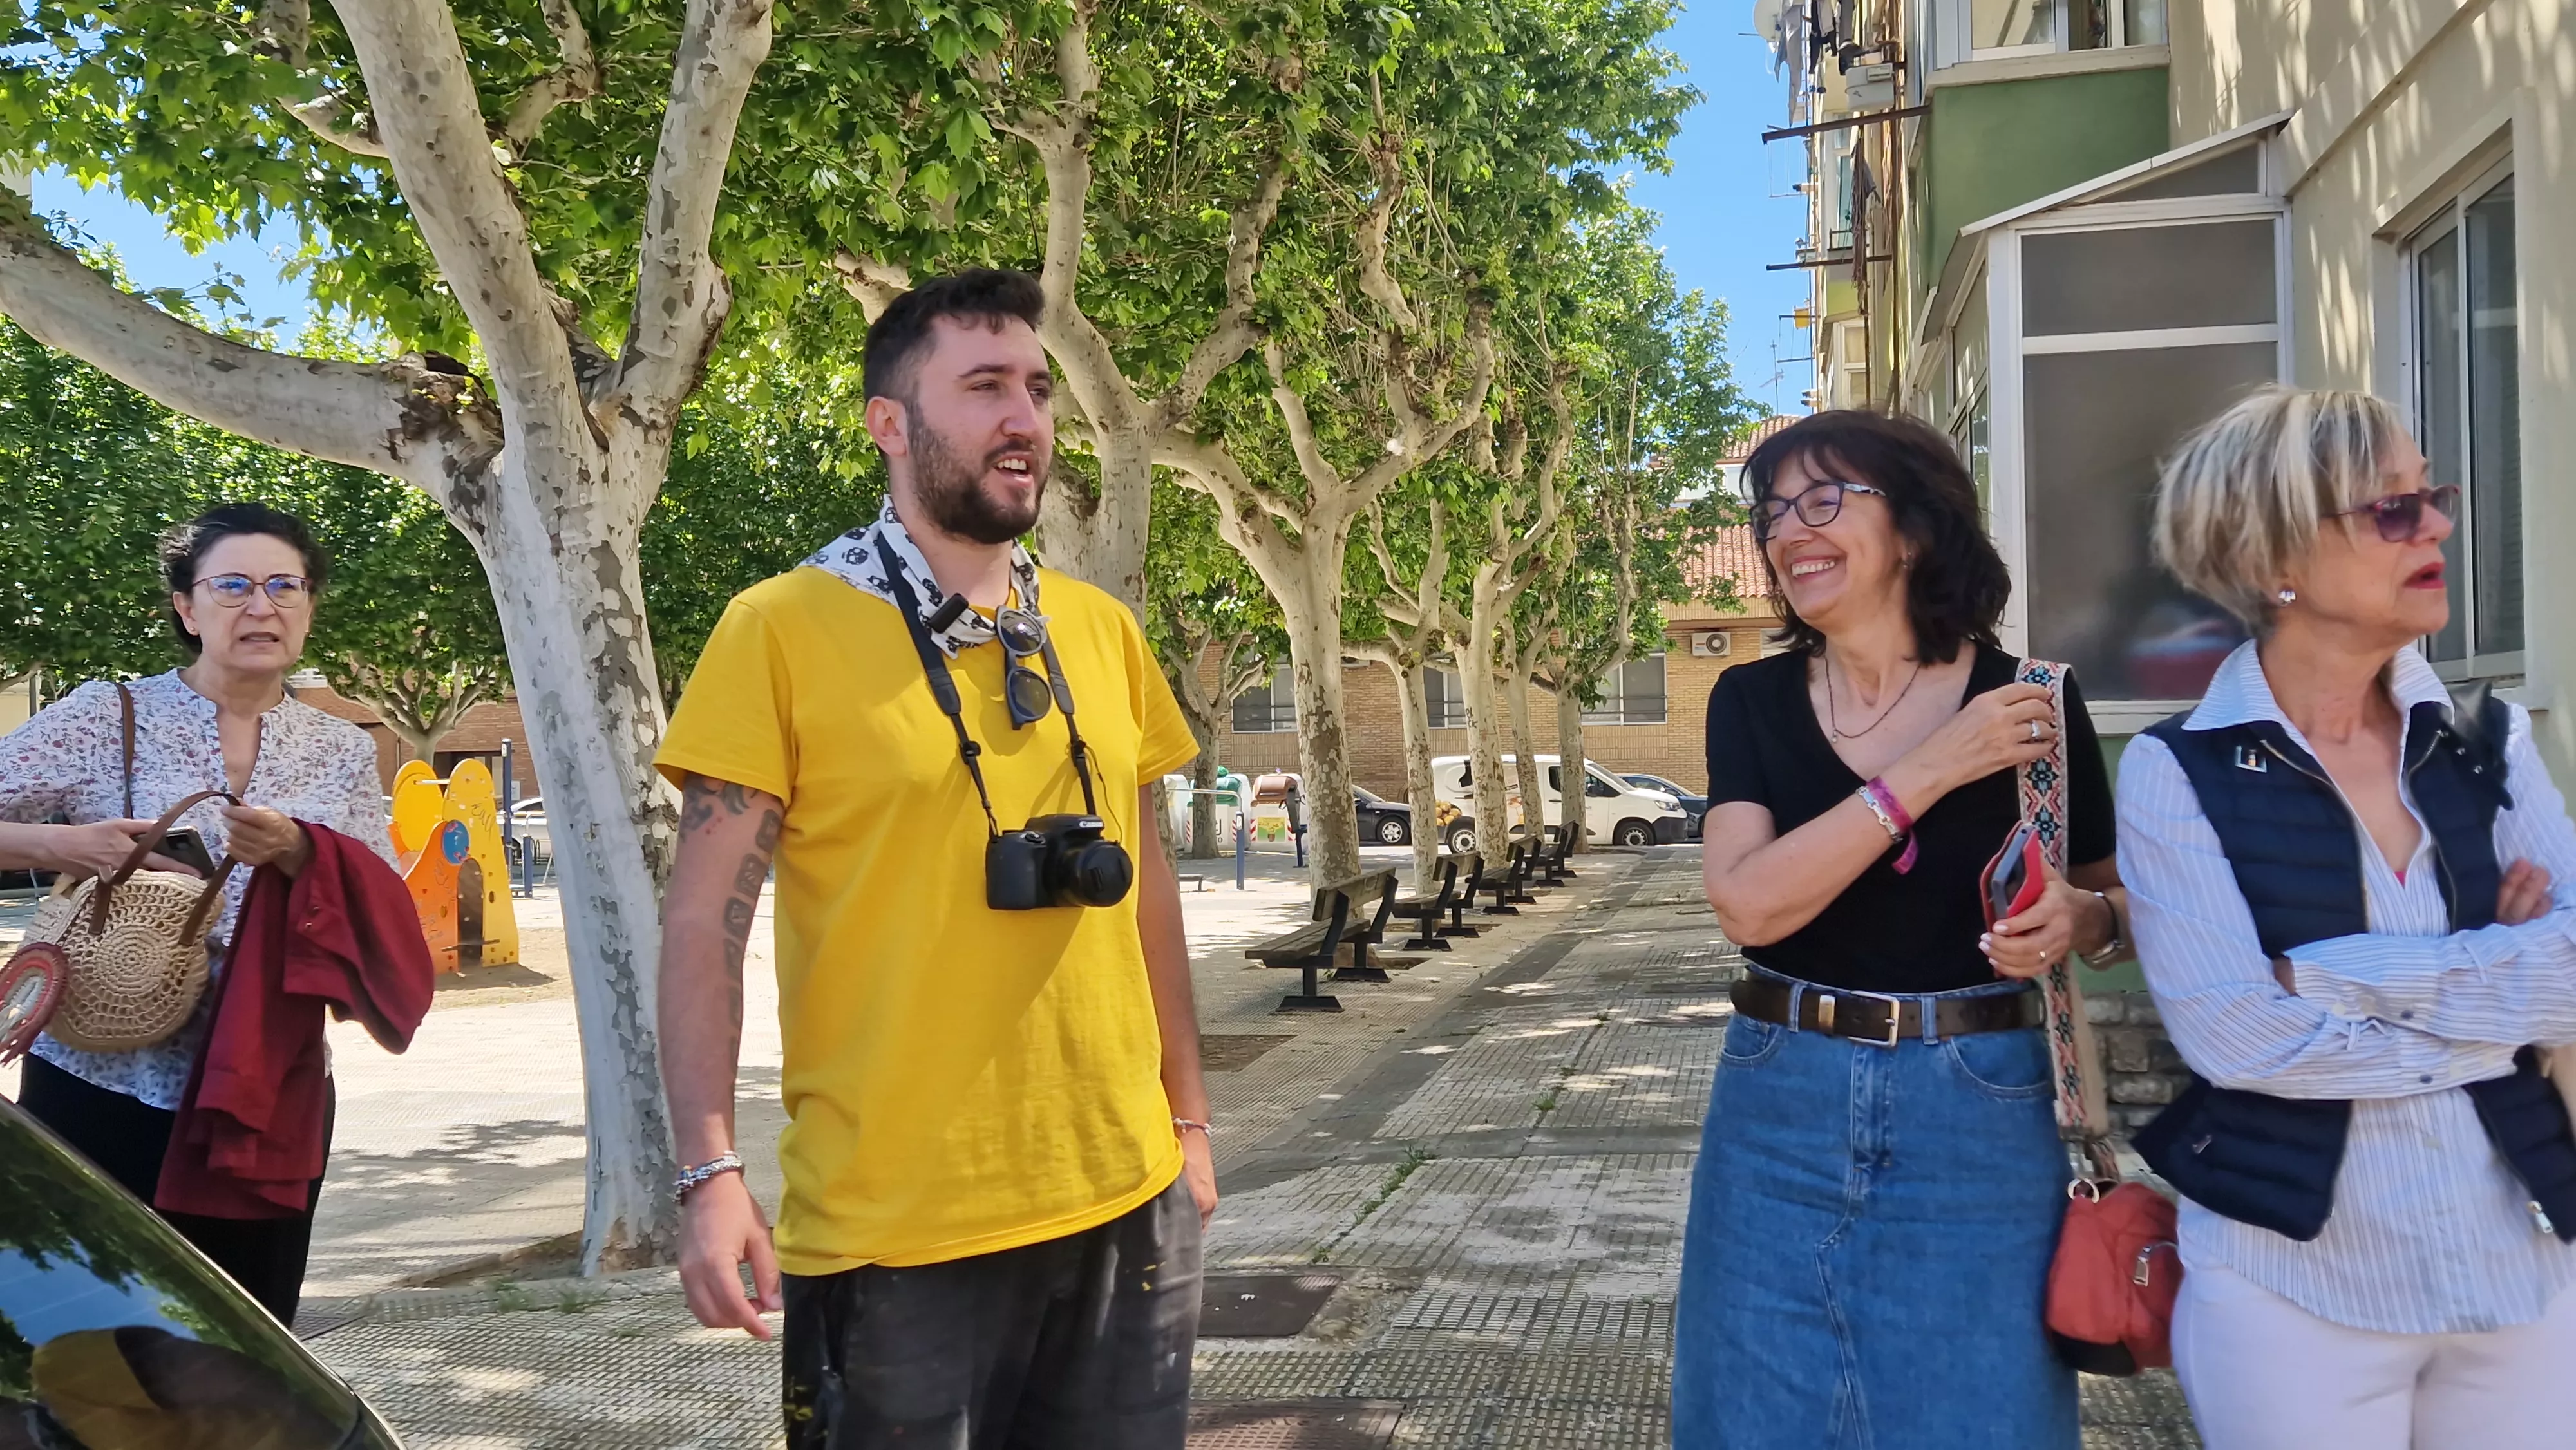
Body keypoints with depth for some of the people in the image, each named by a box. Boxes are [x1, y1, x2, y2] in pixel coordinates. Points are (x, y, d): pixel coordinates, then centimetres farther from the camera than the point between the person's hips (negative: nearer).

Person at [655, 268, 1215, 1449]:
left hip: (1126, 1204, 5)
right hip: (894, 1229, -4)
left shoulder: (1100, 631, 8)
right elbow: (703, 921, -7)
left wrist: (1188, 1117, 14)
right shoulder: (783, 629, -6)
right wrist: (709, 1172, -15)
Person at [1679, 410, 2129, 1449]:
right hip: (1781, 1116, 2)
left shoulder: (2031, 701, -3)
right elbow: (1747, 903, -16)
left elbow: (2123, 899, 8)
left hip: (1977, 1117, -1)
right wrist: (1930, 771, -20)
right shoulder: (1752, 702, 0)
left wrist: (2077, 920, -16)